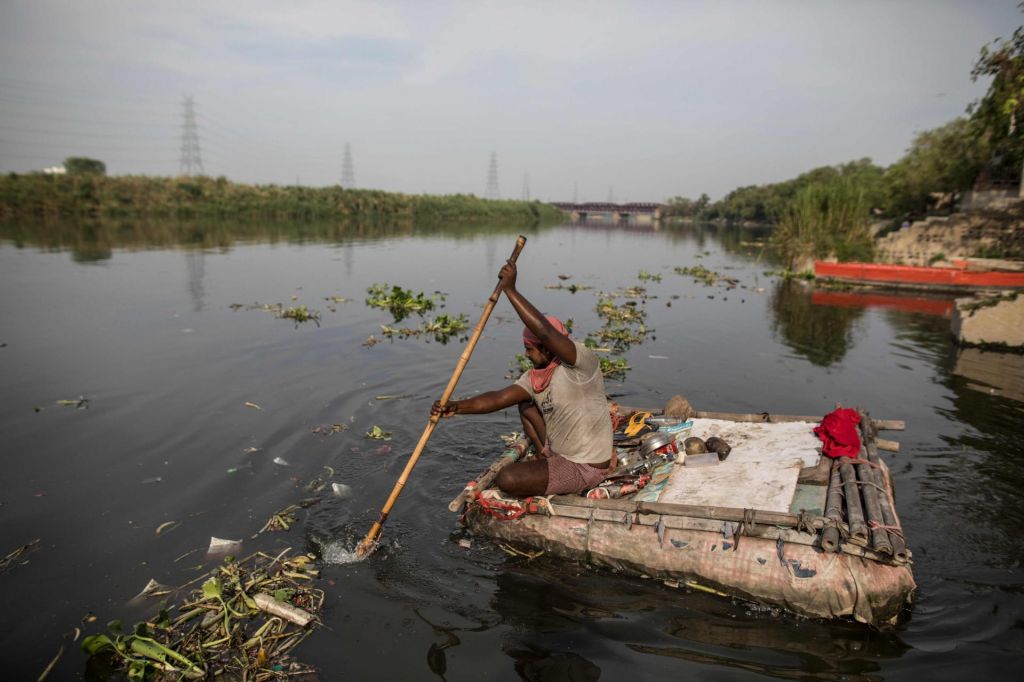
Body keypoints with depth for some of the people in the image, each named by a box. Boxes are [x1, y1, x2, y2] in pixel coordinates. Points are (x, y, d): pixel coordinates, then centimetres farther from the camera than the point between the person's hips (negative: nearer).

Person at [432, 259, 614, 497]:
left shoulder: (582, 362, -22)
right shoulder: (535, 377, 2)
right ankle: (546, 458, 13)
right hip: (561, 452, 9)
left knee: (507, 480, -18)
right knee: (525, 404, 15)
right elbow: (498, 398, -9)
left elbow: (545, 332, -38)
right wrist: (456, 407, -24)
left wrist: (509, 289, -35)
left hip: (585, 469, -9)